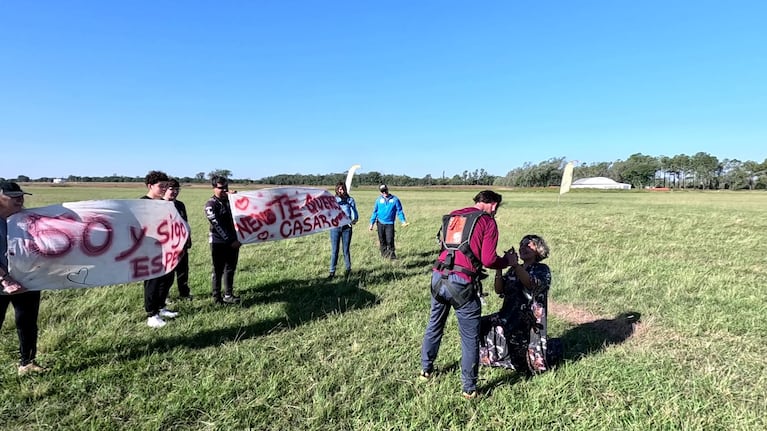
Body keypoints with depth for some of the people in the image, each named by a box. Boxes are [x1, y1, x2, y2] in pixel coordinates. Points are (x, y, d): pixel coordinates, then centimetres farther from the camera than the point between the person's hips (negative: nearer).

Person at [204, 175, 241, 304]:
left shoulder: (230, 200, 9)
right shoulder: (211, 204, -8)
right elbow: (218, 225, -15)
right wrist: (230, 241, -18)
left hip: (233, 241, 6)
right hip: (219, 242, -5)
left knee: (230, 269, 10)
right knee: (218, 270, 4)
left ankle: (228, 295, 19)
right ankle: (217, 297, 14)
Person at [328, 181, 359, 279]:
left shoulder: (350, 200, 5)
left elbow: (355, 213, -1)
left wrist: (354, 220, -22)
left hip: (346, 227, 0)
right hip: (335, 227, 0)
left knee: (346, 250, 7)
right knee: (334, 250, 0)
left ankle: (348, 269, 23)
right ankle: (332, 271, 6)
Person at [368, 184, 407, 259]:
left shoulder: (395, 199, 0)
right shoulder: (379, 200, 6)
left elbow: (399, 211, 1)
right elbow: (375, 212, 11)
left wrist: (403, 221, -13)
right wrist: (372, 223, 8)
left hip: (390, 223, -2)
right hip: (380, 223, 3)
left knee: (390, 240, -10)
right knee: (382, 240, 9)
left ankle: (391, 254, 4)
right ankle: (384, 253, 22)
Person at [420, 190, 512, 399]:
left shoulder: (452, 216, 16)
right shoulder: (487, 221, 0)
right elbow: (488, 260, -7)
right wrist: (507, 261, 12)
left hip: (439, 277, 6)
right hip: (462, 284, -6)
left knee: (434, 325, 24)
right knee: (470, 337, 9)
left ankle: (426, 369, 40)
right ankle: (469, 388, 20)